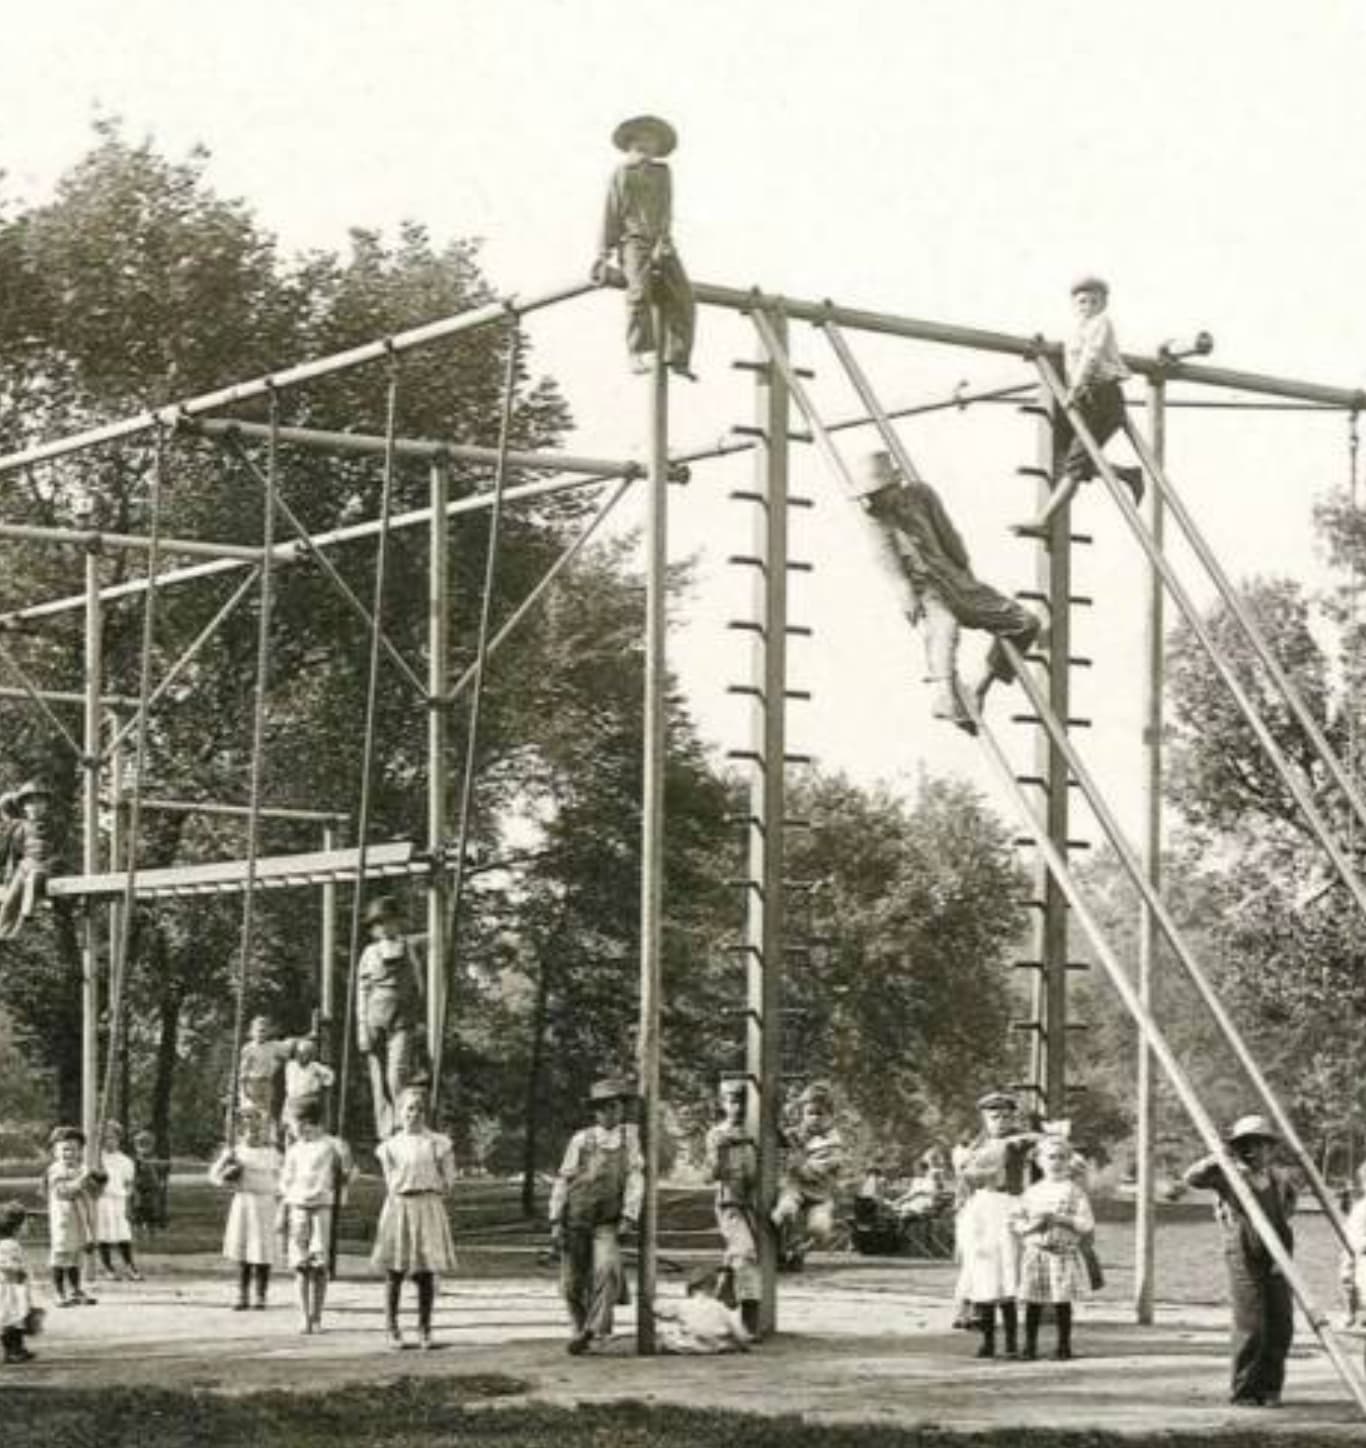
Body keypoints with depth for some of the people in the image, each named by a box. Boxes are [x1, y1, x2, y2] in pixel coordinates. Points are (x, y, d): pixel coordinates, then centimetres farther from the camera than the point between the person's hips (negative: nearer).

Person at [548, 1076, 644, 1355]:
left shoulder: (629, 1137, 7)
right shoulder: (581, 1140, 6)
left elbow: (635, 1179, 1)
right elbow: (562, 1182, 6)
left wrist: (628, 1218, -10)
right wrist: (555, 1222, -1)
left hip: (607, 1224, -1)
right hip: (575, 1220, 1)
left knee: (607, 1270, -25)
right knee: (573, 1285, 3)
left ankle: (596, 1330, -19)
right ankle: (580, 1329, 26)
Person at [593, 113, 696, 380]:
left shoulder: (662, 172, 17)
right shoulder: (621, 174, 12)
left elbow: (666, 212, 6)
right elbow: (611, 215, 9)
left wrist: (662, 245, -10)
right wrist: (604, 255, 2)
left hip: (661, 243, 3)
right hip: (633, 240, -3)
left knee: (682, 296, -13)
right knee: (639, 289, -27)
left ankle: (678, 358, -13)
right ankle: (639, 354, -32)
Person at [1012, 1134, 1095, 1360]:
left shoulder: (1073, 1191, 2)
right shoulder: (1031, 1193, 9)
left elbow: (1088, 1223, -4)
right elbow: (1016, 1223, 8)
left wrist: (1060, 1219, -15)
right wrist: (1033, 1225, -12)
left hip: (1064, 1254, -2)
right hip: (1035, 1254, 2)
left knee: (1061, 1301, 0)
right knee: (1032, 1302, 1)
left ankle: (1064, 1346, 10)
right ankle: (1030, 1346, 8)